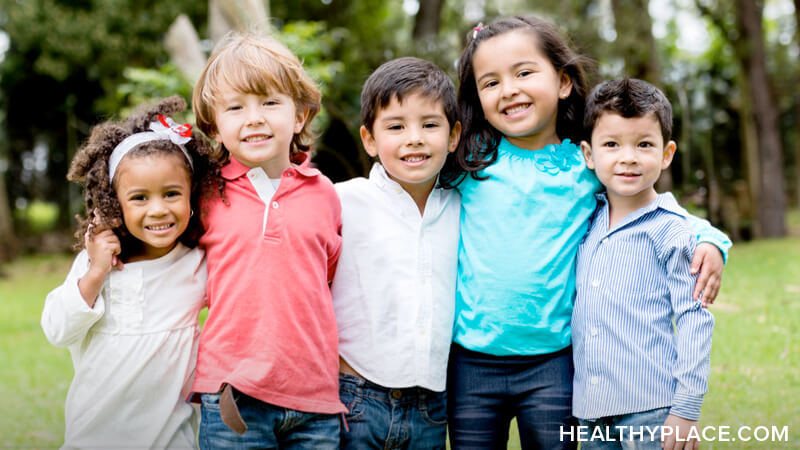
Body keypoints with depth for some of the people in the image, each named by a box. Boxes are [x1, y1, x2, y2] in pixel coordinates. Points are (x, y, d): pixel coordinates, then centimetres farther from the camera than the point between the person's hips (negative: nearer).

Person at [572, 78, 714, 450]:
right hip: (590, 406, 5)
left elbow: (694, 319, -8)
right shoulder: (586, 221, 7)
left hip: (652, 407, -5)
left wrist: (687, 408, -11)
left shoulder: (671, 230, -7)